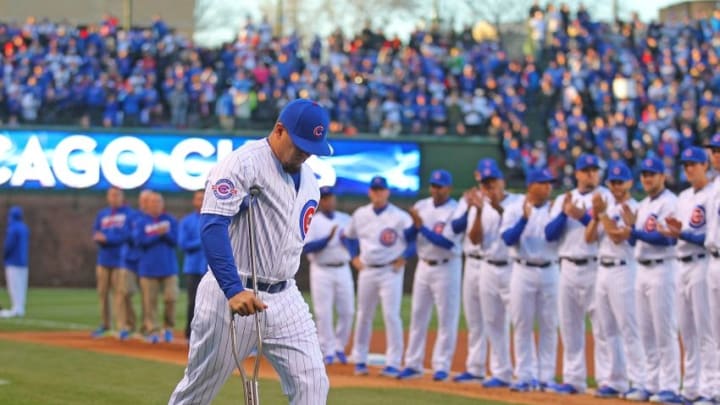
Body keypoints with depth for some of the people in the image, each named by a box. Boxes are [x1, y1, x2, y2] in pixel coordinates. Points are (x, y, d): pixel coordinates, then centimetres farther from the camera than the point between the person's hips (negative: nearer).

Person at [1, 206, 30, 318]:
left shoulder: (12, 229, -14)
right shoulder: (25, 228, 13)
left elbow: (9, 245, -19)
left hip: (13, 262, -9)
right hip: (23, 262, 9)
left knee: (14, 286, -9)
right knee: (21, 286, 6)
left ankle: (16, 309, -14)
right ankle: (20, 309, 6)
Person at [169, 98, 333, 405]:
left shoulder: (308, 180, 12)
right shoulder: (242, 164, -13)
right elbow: (212, 226, -25)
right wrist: (234, 290, -34)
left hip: (284, 298, 6)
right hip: (229, 295, -6)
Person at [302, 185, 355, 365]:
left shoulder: (346, 220, 11)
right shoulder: (312, 222, -1)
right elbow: (306, 247, -12)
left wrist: (347, 240, -10)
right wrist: (328, 239, -21)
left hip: (343, 269, 3)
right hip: (321, 271, -3)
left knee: (347, 311, 2)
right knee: (323, 313, -4)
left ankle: (340, 347, 17)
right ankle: (328, 350, 3)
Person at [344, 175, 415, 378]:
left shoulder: (399, 216, -8)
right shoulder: (360, 214, 7)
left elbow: (413, 237, -11)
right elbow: (348, 236, 21)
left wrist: (404, 257, -18)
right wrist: (354, 257, 11)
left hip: (391, 271, -4)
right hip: (367, 271, 4)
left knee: (391, 315, -9)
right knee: (363, 316, 9)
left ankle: (393, 363, -7)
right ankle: (360, 360, 19)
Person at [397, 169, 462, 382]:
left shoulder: (455, 211, -11)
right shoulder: (421, 206, 6)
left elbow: (447, 242, -20)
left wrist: (422, 227, -22)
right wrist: (414, 224, -16)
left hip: (446, 268, -6)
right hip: (423, 266, 6)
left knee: (447, 318, -2)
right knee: (418, 316, 8)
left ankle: (442, 366, 3)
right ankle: (413, 364, 14)